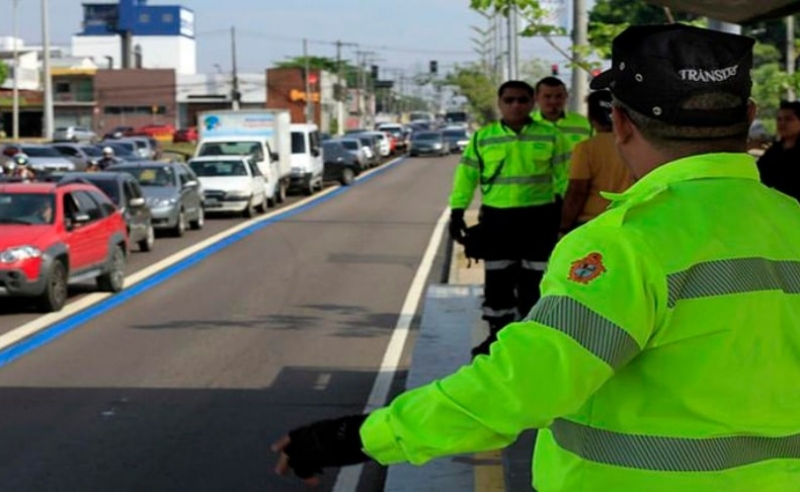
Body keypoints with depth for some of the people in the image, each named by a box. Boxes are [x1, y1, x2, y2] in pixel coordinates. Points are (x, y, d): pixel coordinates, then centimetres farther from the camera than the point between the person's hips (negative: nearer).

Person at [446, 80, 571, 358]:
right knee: (497, 280, 6)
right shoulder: (482, 137, 3)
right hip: (496, 218, 1)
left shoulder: (550, 136, 2)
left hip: (539, 218, -1)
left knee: (533, 279, 5)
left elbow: (565, 177, 4)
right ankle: (497, 334, 18)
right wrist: (457, 212, -2)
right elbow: (466, 176, 4)